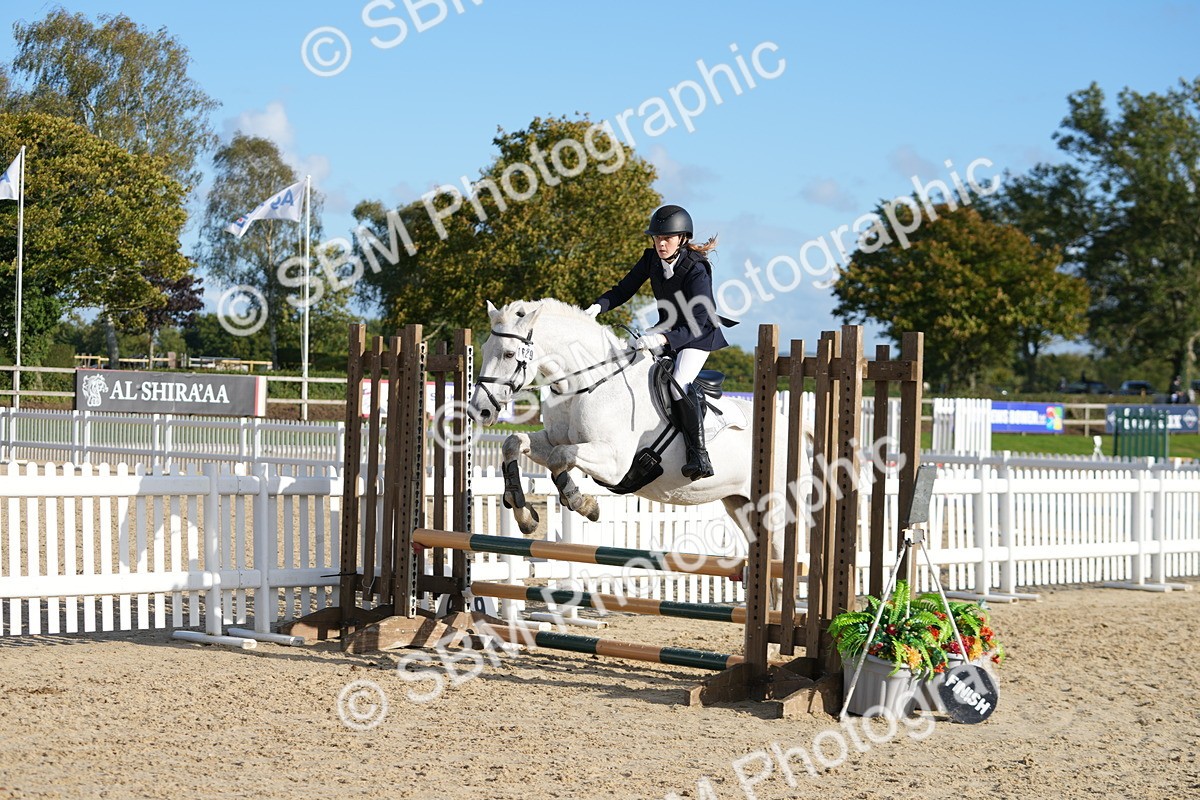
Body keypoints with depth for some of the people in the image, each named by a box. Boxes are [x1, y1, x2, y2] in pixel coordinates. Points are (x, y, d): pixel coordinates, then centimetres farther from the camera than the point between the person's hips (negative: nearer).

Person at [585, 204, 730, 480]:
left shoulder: (696, 270, -28)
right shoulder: (651, 259, -8)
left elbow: (695, 325, -34)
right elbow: (624, 290, 0)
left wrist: (662, 338, -49)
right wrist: (599, 306, -20)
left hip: (698, 335, -8)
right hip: (668, 329, 8)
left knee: (679, 384, -29)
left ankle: (700, 457, -26)